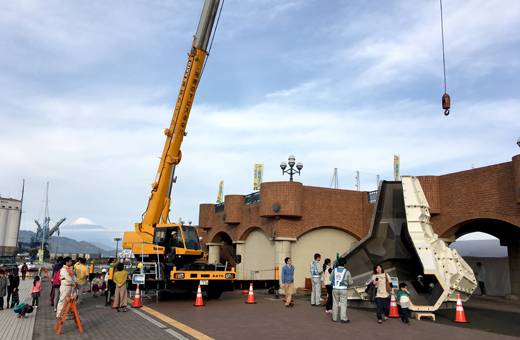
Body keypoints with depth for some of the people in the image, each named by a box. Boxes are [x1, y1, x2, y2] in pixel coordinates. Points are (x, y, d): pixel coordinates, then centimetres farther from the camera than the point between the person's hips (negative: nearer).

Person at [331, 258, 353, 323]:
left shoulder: (334, 270, -1)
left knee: (335, 303, 13)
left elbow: (331, 279, 12)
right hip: (343, 289, -3)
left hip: (335, 289, 3)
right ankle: (344, 318, 3)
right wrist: (352, 280, 23)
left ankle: (334, 318, 19)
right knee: (343, 304, 5)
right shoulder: (347, 272, -7)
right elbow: (350, 282, 1)